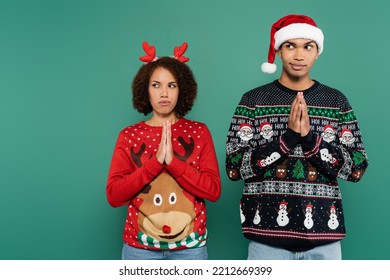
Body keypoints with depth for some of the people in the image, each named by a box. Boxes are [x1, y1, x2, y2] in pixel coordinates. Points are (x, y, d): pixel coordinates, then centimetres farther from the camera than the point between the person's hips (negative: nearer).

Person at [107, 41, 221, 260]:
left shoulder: (199, 132, 0)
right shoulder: (129, 136, 0)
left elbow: (213, 190, -7)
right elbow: (114, 196, -8)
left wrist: (172, 161, -18)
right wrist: (156, 161, -17)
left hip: (189, 245, 0)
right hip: (140, 246, 0)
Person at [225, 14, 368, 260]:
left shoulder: (337, 101, 5)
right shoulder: (254, 100, 0)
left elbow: (357, 167, 0)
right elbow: (234, 166, -6)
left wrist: (310, 138, -15)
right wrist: (288, 138, -17)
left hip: (324, 234, 2)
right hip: (267, 233, -1)